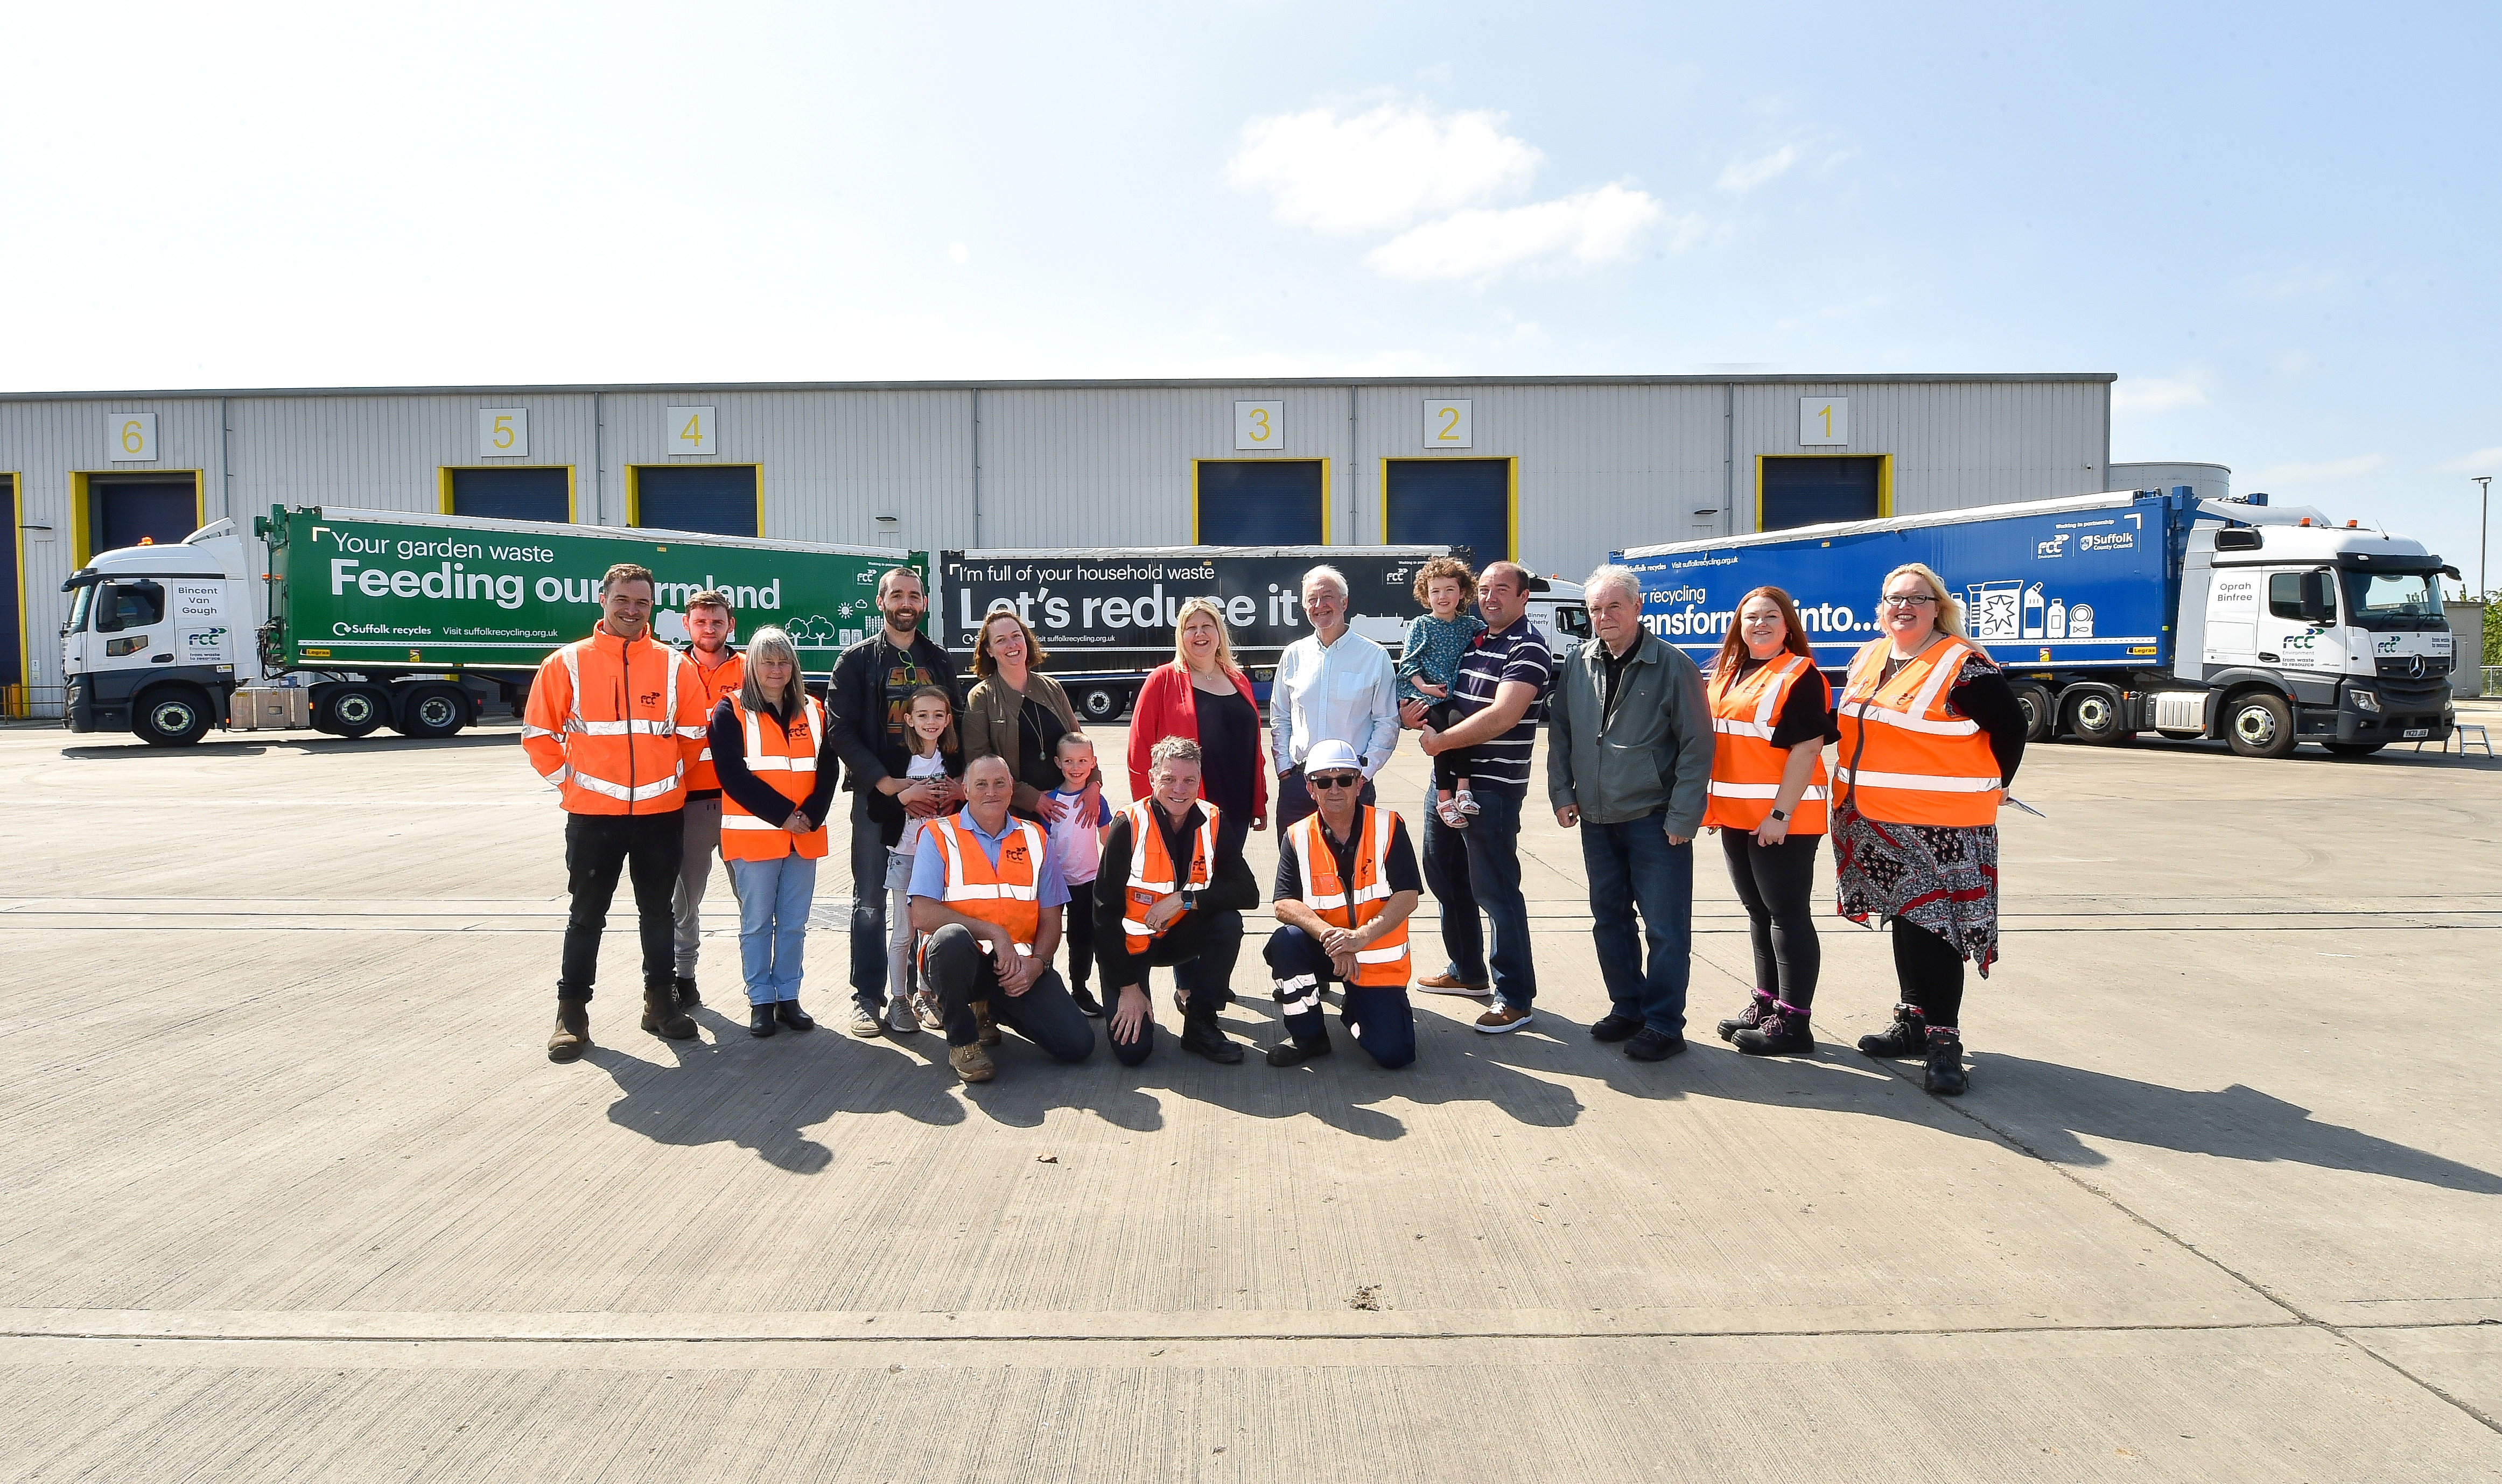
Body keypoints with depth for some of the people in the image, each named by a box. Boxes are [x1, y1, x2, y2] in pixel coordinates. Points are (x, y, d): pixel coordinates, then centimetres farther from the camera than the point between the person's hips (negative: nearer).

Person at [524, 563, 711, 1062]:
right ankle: (572, 1011, 17)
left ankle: (660, 1001, 24)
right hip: (592, 814, -1)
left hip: (661, 813, 2)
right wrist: (568, 780, 0)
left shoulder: (674, 666, 1)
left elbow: (693, 735, 8)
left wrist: (671, 780, 6)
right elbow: (538, 734, 3)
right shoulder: (567, 663, -1)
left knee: (659, 912, 12)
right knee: (586, 916, 7)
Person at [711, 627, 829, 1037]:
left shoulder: (814, 712, 11)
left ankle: (788, 998, 17)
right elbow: (733, 776, -9)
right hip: (753, 834, -3)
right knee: (757, 922, 3)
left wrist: (811, 815, -8)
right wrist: (782, 815, -14)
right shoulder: (731, 713, -1)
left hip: (804, 836, 3)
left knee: (794, 923, 8)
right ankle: (761, 1001, 13)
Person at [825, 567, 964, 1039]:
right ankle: (868, 998, 10)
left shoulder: (939, 660, 13)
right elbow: (840, 730, -6)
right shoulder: (857, 660, 3)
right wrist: (888, 784, -15)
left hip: (931, 796, 2)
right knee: (870, 901, 1)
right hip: (875, 794, -2)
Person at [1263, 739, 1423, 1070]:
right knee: (1285, 943, -31)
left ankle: (1354, 1007, 23)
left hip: (1378, 957, -1)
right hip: (1323, 951, 1)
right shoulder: (1297, 837, -6)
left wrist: (1360, 937, -29)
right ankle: (1308, 1036, -7)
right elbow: (1285, 904, -14)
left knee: (1393, 1054, -13)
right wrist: (1329, 935, -32)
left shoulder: (1388, 827, -9)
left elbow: (1408, 897, -15)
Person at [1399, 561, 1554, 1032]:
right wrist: (1413, 712, 1)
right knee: (1444, 876, 18)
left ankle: (1515, 997, 5)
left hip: (1492, 787, -9)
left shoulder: (1527, 649, -13)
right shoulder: (1471, 641, 14)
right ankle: (1466, 971, 34)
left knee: (1496, 890, -5)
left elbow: (1502, 717, -24)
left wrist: (1441, 740, -17)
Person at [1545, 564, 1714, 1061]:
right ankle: (1627, 1008, 29)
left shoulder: (1673, 666, -8)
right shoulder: (1577, 663, 5)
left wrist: (1682, 816, -12)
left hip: (1655, 819, -5)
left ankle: (1664, 1024, 11)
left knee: (1665, 927, 0)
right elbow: (1560, 733, 13)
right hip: (1596, 818, 5)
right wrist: (1562, 792, 4)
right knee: (1609, 919, 14)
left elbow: (1696, 746, -9)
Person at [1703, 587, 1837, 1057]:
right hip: (1736, 816, 8)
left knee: (1788, 915, -2)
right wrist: (1713, 804, 13)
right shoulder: (1727, 675, 15)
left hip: (1781, 819, -8)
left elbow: (1807, 748, -15)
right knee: (1759, 913, 16)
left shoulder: (1800, 676, -9)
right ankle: (1766, 1004, 28)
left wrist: (1781, 814, -20)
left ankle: (1792, 1023, 5)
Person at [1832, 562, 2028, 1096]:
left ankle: (1943, 1040, 3)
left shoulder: (1963, 666, -11)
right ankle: (1914, 1022, 28)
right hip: (1875, 824, 7)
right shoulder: (1867, 659, 11)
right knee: (1904, 921, 16)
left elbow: (2010, 727, -6)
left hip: (1939, 828, -7)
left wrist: (1992, 787, -1)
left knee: (1933, 930, -6)